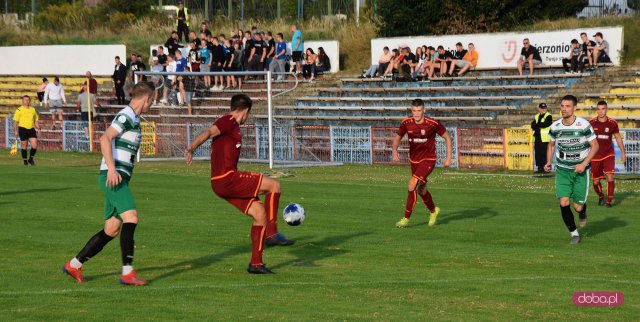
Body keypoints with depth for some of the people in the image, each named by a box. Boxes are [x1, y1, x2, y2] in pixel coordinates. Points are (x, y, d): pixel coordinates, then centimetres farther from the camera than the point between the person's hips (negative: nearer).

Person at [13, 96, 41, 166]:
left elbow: (36, 120, 21)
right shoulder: (19, 110, -1)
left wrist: (38, 129, 12)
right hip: (23, 129, -4)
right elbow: (15, 121, -2)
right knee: (24, 146, 0)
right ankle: (25, 161, 14)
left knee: (35, 145, -6)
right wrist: (16, 131, -8)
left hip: (31, 129, 4)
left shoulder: (33, 109, 13)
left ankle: (31, 159, 14)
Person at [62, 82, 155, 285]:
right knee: (131, 217, -21)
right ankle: (127, 272, -24)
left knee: (111, 230, 9)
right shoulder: (127, 116, -10)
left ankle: (74, 265, 17)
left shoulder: (133, 119, 20)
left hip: (119, 178, 10)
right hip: (113, 177, -10)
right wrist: (112, 169, -29)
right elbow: (105, 139, -22)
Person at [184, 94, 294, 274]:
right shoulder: (229, 121, -7)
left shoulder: (232, 125, 22)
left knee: (260, 212, 10)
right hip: (226, 179, -10)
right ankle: (272, 234, -5)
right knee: (274, 186, -8)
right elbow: (208, 133, -22)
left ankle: (256, 264, 10)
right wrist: (191, 149, -38)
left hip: (224, 183, 10)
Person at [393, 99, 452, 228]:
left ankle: (406, 218, -12)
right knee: (421, 190, 17)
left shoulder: (433, 124, -18)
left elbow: (447, 137, -5)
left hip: (428, 160, -5)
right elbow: (398, 138, 8)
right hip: (414, 160, 5)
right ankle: (433, 211, 45)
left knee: (412, 186, -21)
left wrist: (448, 157, -10)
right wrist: (394, 151, -12)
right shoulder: (406, 123, -8)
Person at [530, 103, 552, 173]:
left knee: (544, 153, -10)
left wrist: (537, 125, -3)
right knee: (538, 153, 5)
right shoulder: (536, 116, 20)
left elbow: (545, 124, -15)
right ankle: (540, 167, 11)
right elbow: (533, 126, 10)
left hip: (545, 138, -6)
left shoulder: (548, 116, -1)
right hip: (537, 138, 6)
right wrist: (540, 125, -8)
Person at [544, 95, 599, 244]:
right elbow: (551, 145, 14)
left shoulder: (583, 125, -15)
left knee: (578, 207, -4)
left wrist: (584, 164, -18)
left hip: (580, 170, -2)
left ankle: (583, 212, 36)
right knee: (564, 203, -12)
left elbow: (595, 146, -8)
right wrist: (549, 162, -1)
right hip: (562, 170, 2)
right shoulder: (555, 127, -4)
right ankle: (574, 234, 7)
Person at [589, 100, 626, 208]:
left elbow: (618, 137, 11)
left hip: (608, 155, 0)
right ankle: (601, 197, 34)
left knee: (610, 177, -17)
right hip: (595, 156, 0)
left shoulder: (612, 123, -2)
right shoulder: (591, 123, -4)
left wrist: (623, 152, 11)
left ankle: (609, 200, -6)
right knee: (596, 181, 6)